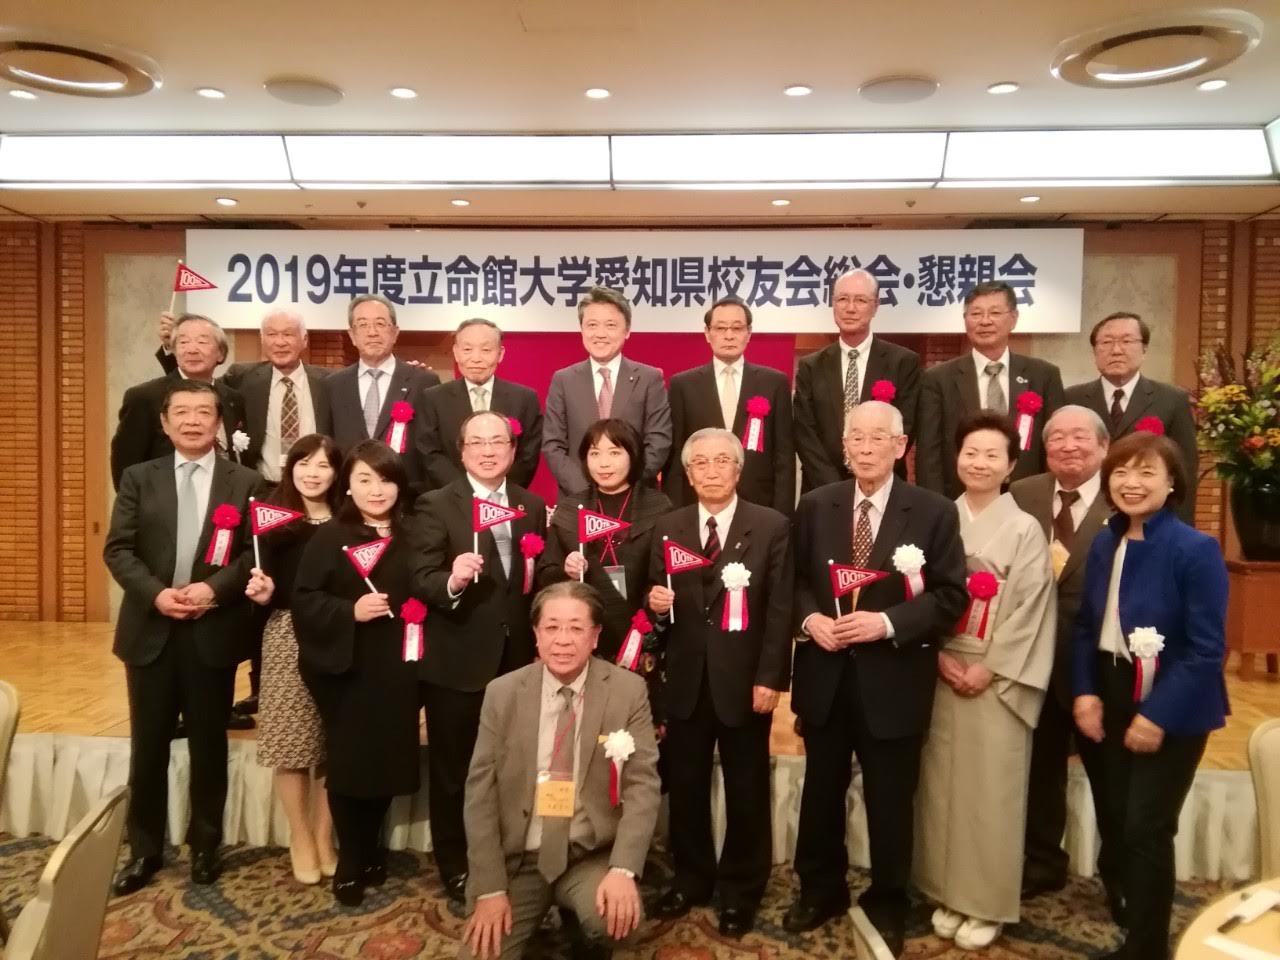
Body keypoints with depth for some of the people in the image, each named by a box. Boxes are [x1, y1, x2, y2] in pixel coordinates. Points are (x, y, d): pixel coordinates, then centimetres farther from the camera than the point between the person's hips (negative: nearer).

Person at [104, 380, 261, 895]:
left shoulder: (244, 482, 1)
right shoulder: (139, 478, 5)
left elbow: (256, 552, -3)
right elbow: (117, 549, -1)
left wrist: (214, 589, -18)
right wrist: (155, 592, -16)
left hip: (214, 631, -1)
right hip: (150, 630, 1)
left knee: (208, 743, 10)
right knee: (148, 745, 10)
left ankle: (204, 844, 27)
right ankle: (144, 849, 26)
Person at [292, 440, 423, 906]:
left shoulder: (411, 537, 4)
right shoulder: (330, 535, -4)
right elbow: (303, 600, -8)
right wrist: (350, 612, -20)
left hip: (395, 670, 3)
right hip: (345, 670, -3)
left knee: (387, 761, 10)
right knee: (347, 763, 6)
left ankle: (371, 850, 32)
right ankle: (349, 862, 24)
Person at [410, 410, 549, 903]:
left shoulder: (533, 506, 7)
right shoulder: (436, 505, -7)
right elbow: (421, 581, -15)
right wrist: (451, 581, -33)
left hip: (517, 659, 4)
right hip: (456, 661, -4)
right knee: (453, 772, 11)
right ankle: (455, 868, 31)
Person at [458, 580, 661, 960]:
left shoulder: (628, 691, -6)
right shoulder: (502, 693, -3)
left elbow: (642, 784, -8)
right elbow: (481, 791, -3)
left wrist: (623, 869, -23)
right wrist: (489, 888, -10)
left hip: (592, 857, -1)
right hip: (517, 859, 1)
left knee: (615, 919, -28)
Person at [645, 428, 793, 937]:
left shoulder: (772, 526, -4)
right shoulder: (668, 528, 6)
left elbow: (780, 609, -7)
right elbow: (658, 600, 9)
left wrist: (770, 678, -11)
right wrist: (656, 602, -15)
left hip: (744, 680, -2)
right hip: (685, 680, 3)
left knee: (746, 790, 11)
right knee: (685, 786, 13)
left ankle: (740, 889, 29)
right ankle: (691, 877, 34)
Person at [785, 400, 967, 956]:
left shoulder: (934, 513, -6)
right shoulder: (815, 506, 3)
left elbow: (951, 596, -9)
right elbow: (794, 580, 7)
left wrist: (886, 623, -20)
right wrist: (809, 618, -13)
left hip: (892, 680, -2)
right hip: (824, 676, 3)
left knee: (890, 800, 13)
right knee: (821, 791, 17)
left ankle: (887, 903, 35)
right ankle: (820, 890, 38)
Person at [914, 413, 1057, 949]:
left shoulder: (1025, 530, -3)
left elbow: (1029, 610, -7)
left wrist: (988, 668, -12)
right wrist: (938, 656, -8)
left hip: (998, 678, -2)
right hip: (940, 674, 3)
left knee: (991, 788, 3)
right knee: (941, 783, 8)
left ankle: (986, 903, 18)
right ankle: (947, 893, 23)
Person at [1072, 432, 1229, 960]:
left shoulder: (1196, 550, -16)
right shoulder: (1104, 544, 3)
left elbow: (1207, 650, -17)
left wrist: (1158, 716, -19)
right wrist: (1084, 692, -5)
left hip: (1169, 710, -5)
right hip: (1107, 700, 6)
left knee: (1146, 828, 2)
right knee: (1113, 821, 17)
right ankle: (1124, 905, 43)